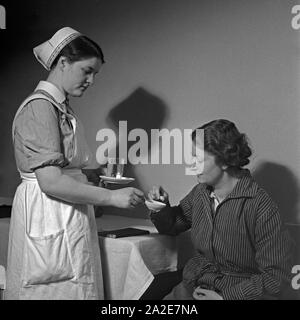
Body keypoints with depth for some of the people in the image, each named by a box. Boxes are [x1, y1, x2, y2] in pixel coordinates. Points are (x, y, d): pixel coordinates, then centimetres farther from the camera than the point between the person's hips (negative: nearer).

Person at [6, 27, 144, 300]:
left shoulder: (62, 108, 16)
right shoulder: (40, 107, -13)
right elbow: (50, 181, -21)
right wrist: (111, 197, -18)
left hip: (68, 220, 9)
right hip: (49, 217, -9)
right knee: (61, 291, -3)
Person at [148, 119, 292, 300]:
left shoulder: (261, 207, -17)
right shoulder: (200, 193, 1)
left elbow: (276, 276, -14)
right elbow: (171, 226, 18)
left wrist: (225, 297, -17)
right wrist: (161, 206, -3)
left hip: (240, 293, -5)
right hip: (194, 285, 5)